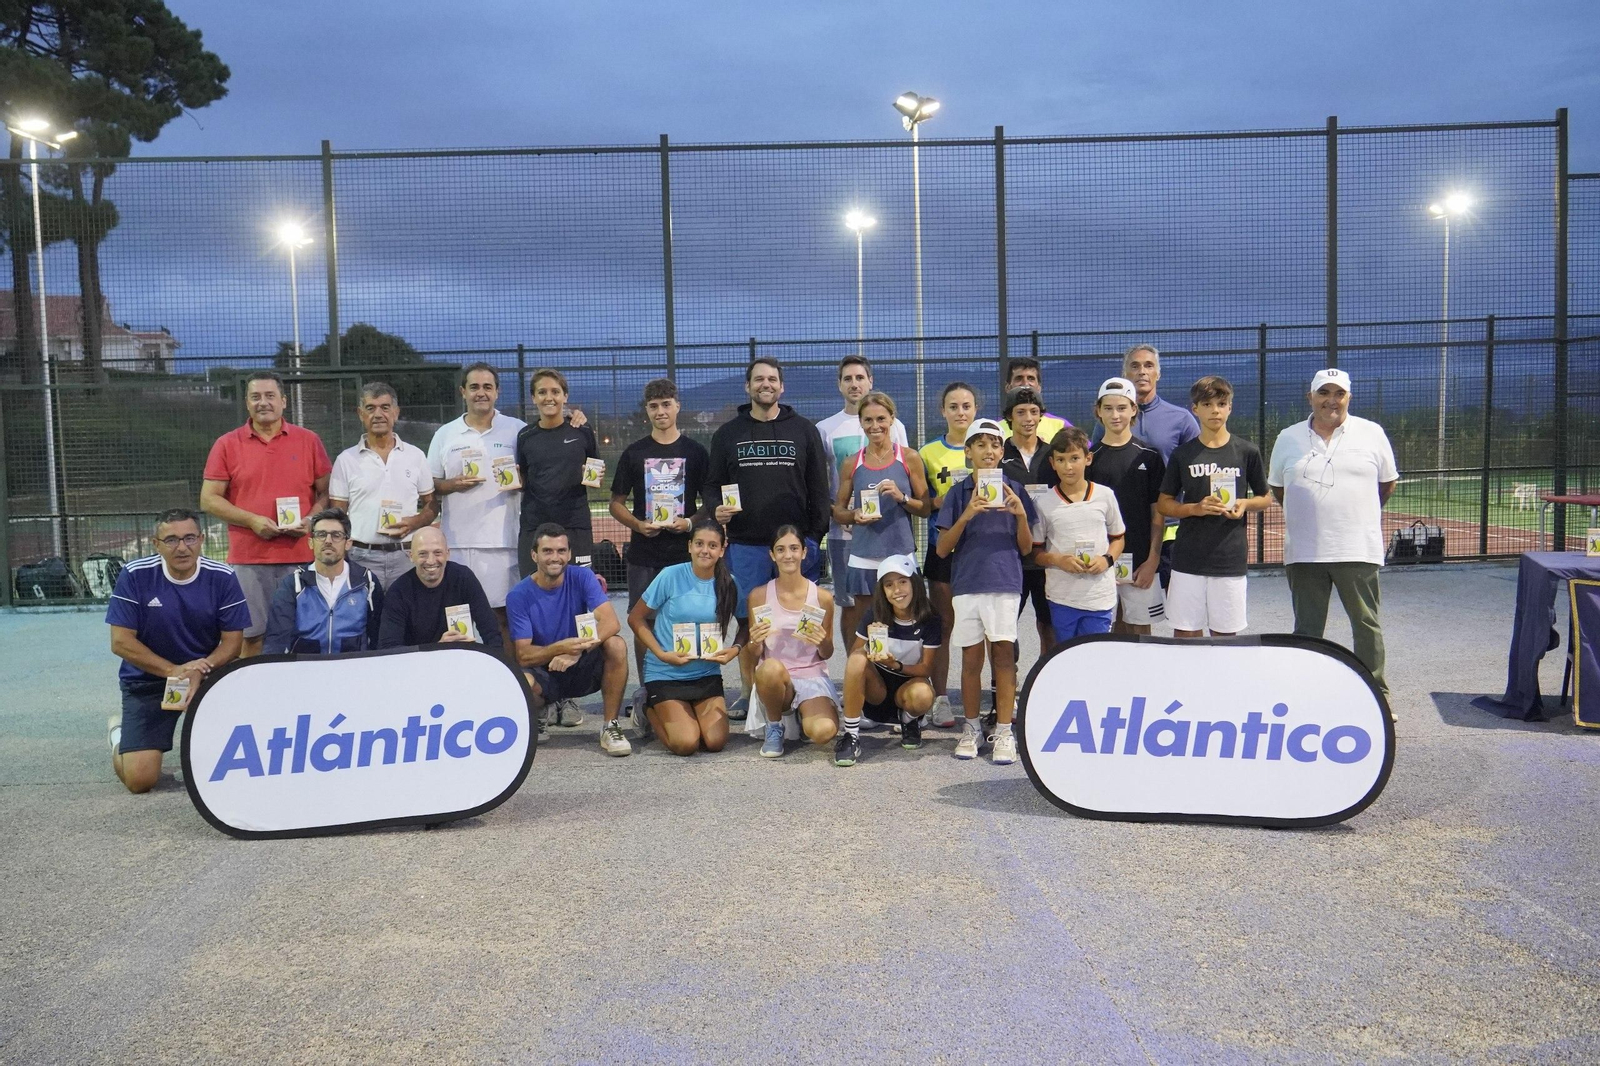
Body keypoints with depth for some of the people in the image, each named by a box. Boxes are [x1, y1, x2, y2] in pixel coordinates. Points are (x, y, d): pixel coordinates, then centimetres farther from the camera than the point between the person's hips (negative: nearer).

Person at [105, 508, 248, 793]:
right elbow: (121, 642, -12)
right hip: (147, 680, -1)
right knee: (140, 779, -10)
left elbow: (233, 639, -6)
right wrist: (174, 670, -23)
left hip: (208, 676, 1)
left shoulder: (222, 577, -9)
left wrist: (202, 670, -25)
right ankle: (121, 735, 26)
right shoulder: (135, 575, -11)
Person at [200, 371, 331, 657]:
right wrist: (252, 520, -9)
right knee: (252, 636, -1)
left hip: (301, 556, 1)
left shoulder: (309, 441, 9)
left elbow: (326, 492, 11)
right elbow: (209, 499, 5)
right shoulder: (227, 445, 7)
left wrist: (311, 520, -9)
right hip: (248, 557, 0)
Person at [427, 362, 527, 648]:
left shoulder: (518, 430, 7)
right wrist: (452, 485, -7)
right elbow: (430, 487, 13)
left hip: (503, 540, -1)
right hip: (457, 541, 1)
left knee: (504, 613, -1)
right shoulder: (445, 435, 11)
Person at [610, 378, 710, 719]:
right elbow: (616, 503, 10)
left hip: (685, 553, -1)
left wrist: (690, 522, -10)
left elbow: (712, 502, 8)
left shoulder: (695, 452, 6)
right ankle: (644, 691, 12)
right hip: (644, 554, 1)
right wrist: (638, 524, -9)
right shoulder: (634, 453, 8)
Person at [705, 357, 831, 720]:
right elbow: (712, 484, 13)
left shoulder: (804, 431, 10)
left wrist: (815, 536, -1)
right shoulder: (728, 434, 12)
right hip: (745, 544, 1)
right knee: (748, 622, 3)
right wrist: (716, 507, -10)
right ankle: (748, 693, 13)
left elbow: (818, 487, 7)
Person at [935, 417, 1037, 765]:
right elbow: (942, 549, 1)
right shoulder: (958, 494, 6)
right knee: (971, 658, 6)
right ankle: (971, 728, 18)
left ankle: (1004, 731, 3)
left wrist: (1020, 515, -10)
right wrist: (966, 516, -13)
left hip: (1005, 582, -1)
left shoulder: (1014, 490, 6)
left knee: (1004, 654, -4)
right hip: (967, 583, 1)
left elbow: (1026, 548, 7)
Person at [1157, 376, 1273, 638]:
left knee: (1224, 635, 5)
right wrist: (1195, 508, -10)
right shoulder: (1183, 454, 4)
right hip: (1188, 559, 0)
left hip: (1231, 559, 0)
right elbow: (1163, 504, 8)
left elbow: (1266, 499, 14)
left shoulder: (1247, 452, 4)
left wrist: (1245, 504, -8)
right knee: (1186, 634, 2)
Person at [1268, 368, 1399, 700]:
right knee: (1306, 630, 9)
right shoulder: (1288, 438, 7)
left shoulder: (1372, 433, 3)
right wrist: (1307, 514, 11)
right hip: (1304, 553, 1)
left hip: (1358, 551, -1)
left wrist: (1359, 512, 13)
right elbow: (1277, 488, 17)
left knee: (1367, 626, 5)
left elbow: (1387, 483, 13)